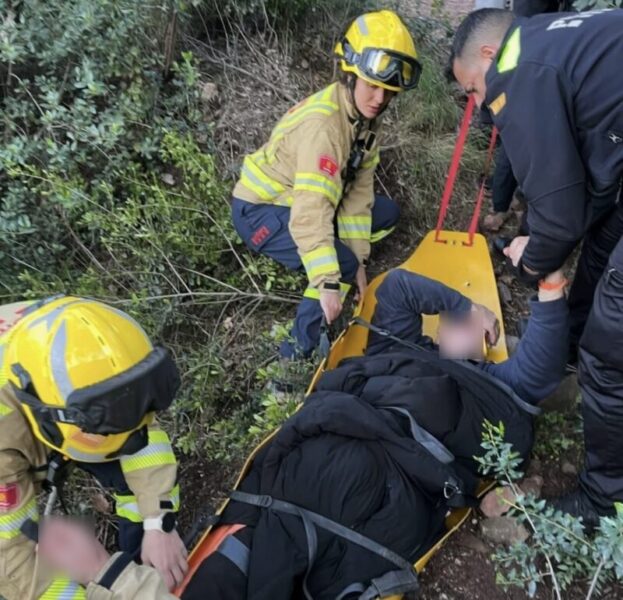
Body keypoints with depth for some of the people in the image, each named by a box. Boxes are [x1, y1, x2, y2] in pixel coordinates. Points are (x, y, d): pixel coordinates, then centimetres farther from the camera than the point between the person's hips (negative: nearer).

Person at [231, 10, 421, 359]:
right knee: (342, 265, -26)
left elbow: (358, 187, -6)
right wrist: (329, 282, -42)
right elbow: (311, 211, -39)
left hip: (305, 197, 8)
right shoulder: (322, 124, -31)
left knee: (388, 214, 7)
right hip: (261, 207, -8)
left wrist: (359, 256, -10)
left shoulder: (367, 117, -5)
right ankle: (303, 348, -11)